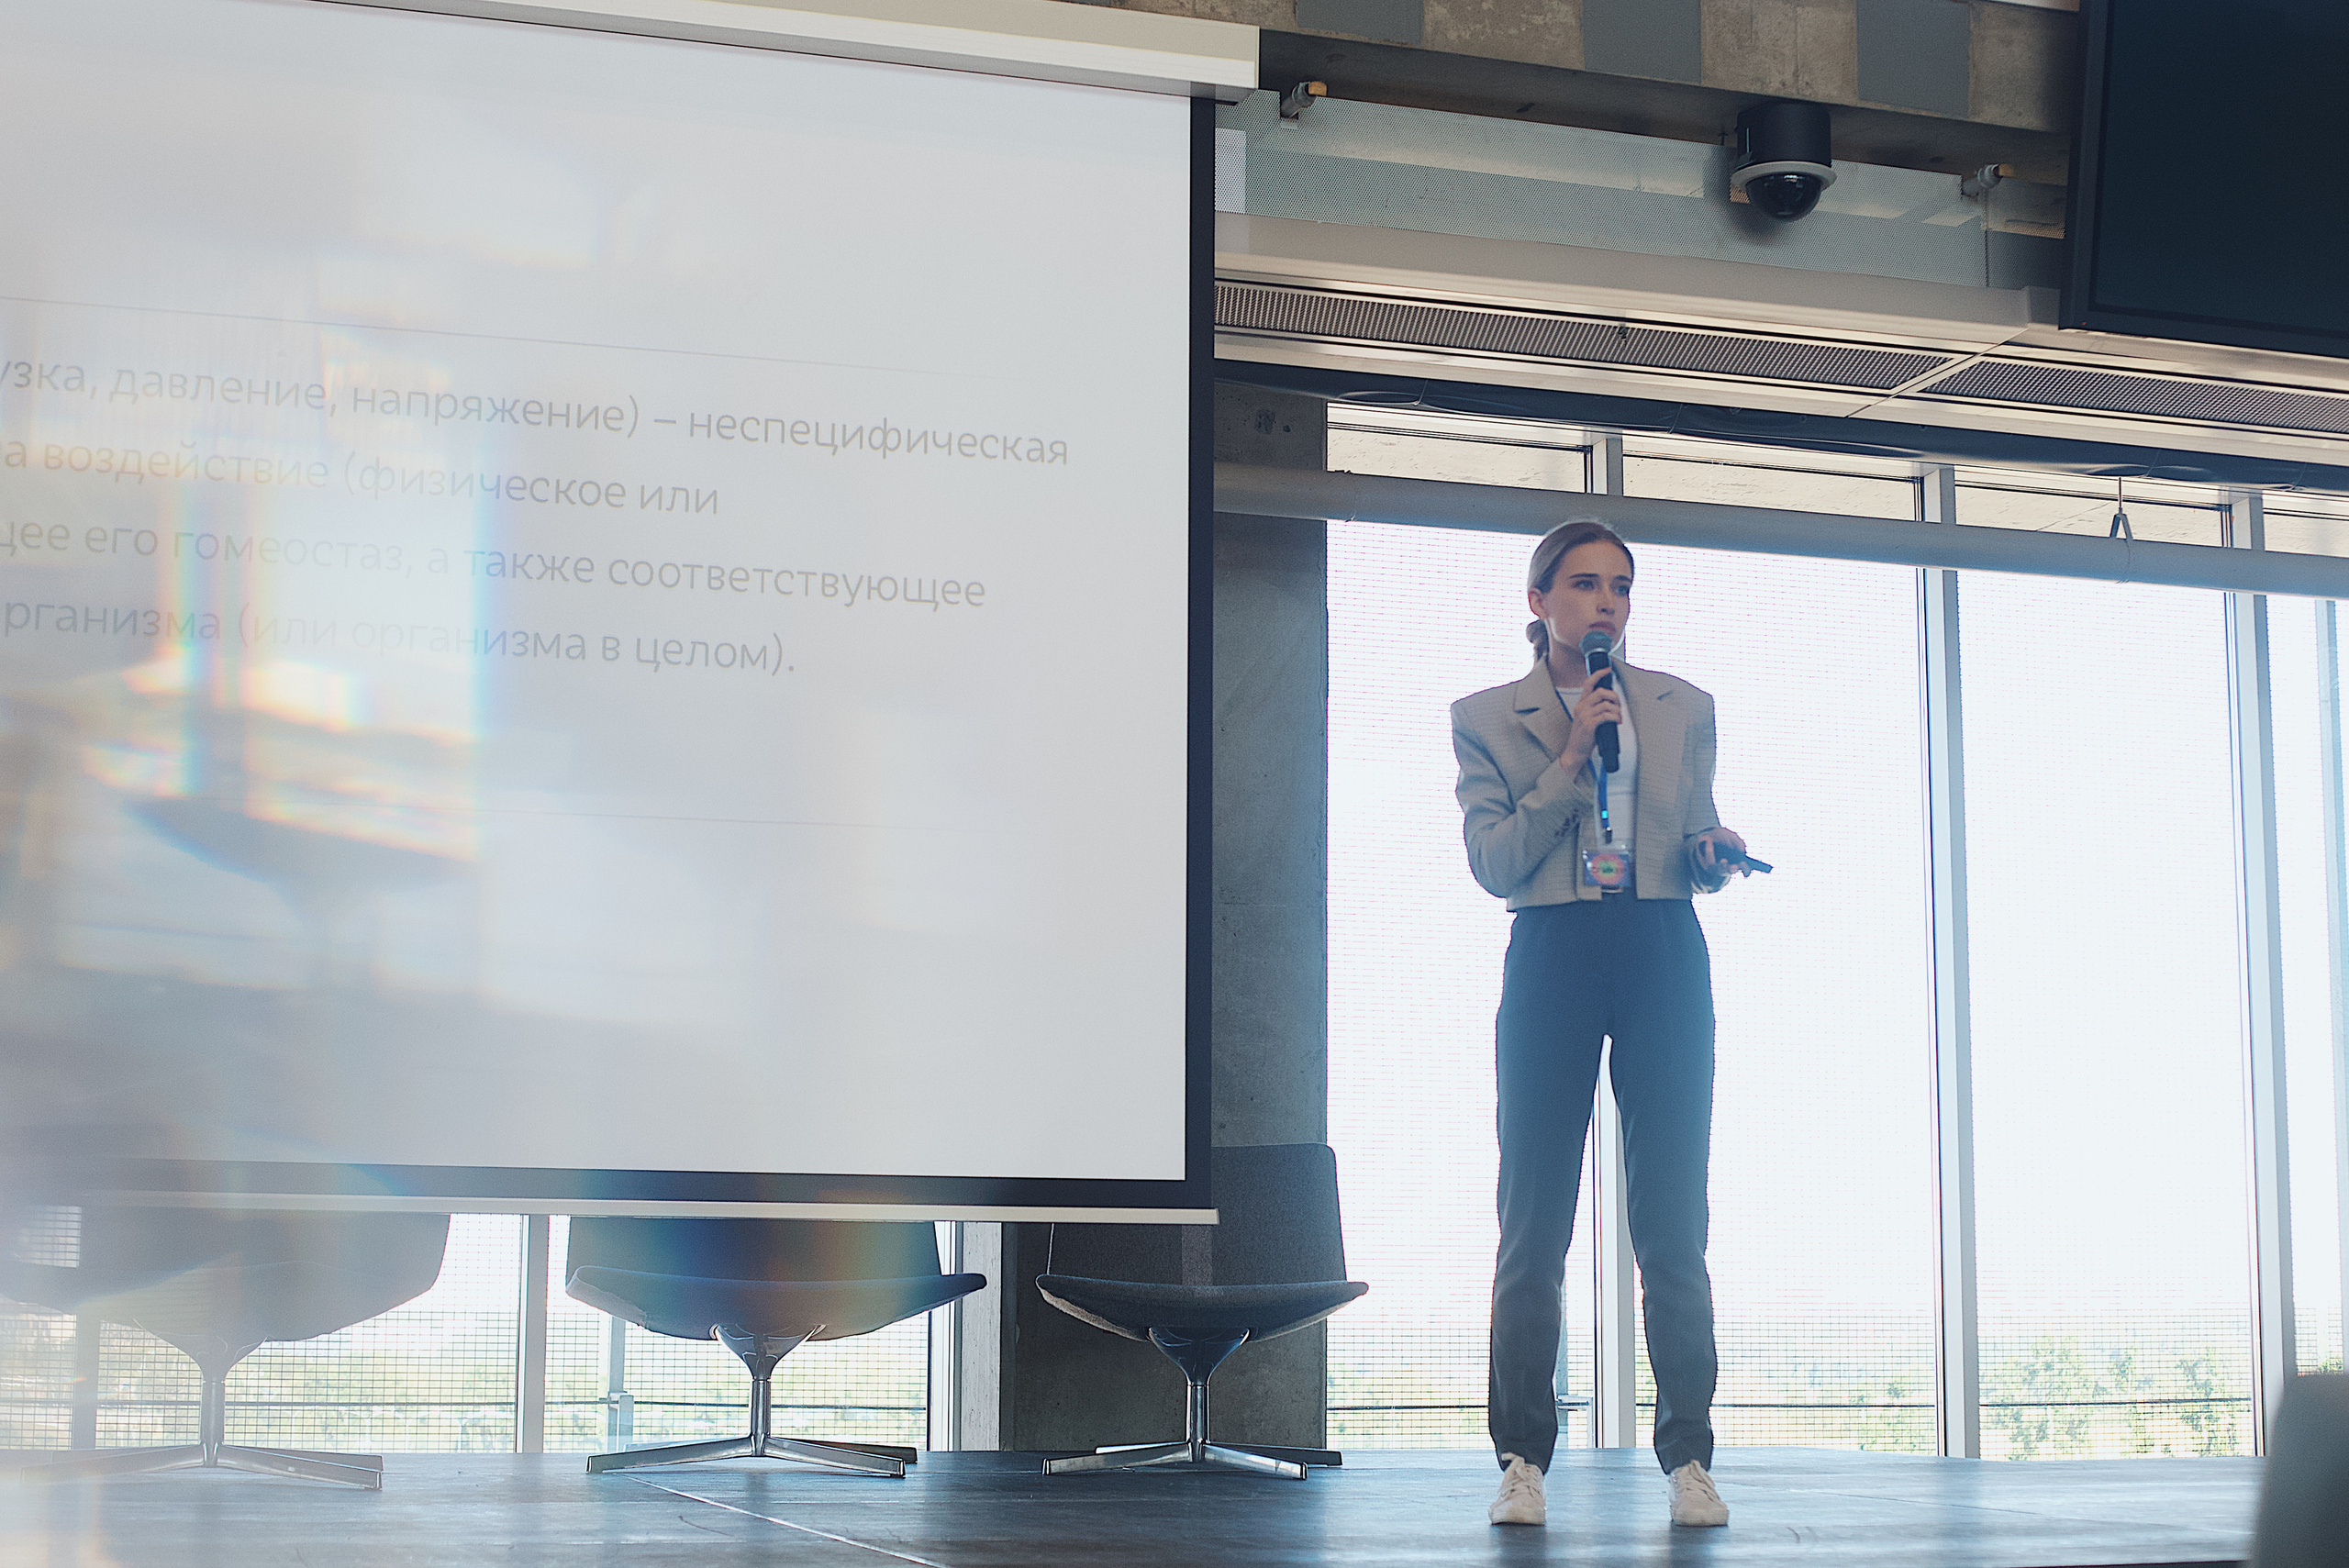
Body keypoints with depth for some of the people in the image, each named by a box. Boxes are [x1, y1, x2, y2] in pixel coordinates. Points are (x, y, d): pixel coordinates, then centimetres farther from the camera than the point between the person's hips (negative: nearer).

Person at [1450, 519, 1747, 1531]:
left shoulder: (1683, 709, 15)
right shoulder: (1487, 719, 8)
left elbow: (1701, 853, 19)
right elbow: (1493, 863, -3)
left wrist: (1715, 854, -5)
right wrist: (1570, 759, -9)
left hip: (1665, 958, 2)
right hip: (1552, 960, -1)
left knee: (1673, 1220, 0)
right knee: (1533, 1220, -1)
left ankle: (1687, 1457, 5)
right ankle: (1522, 1458, 4)